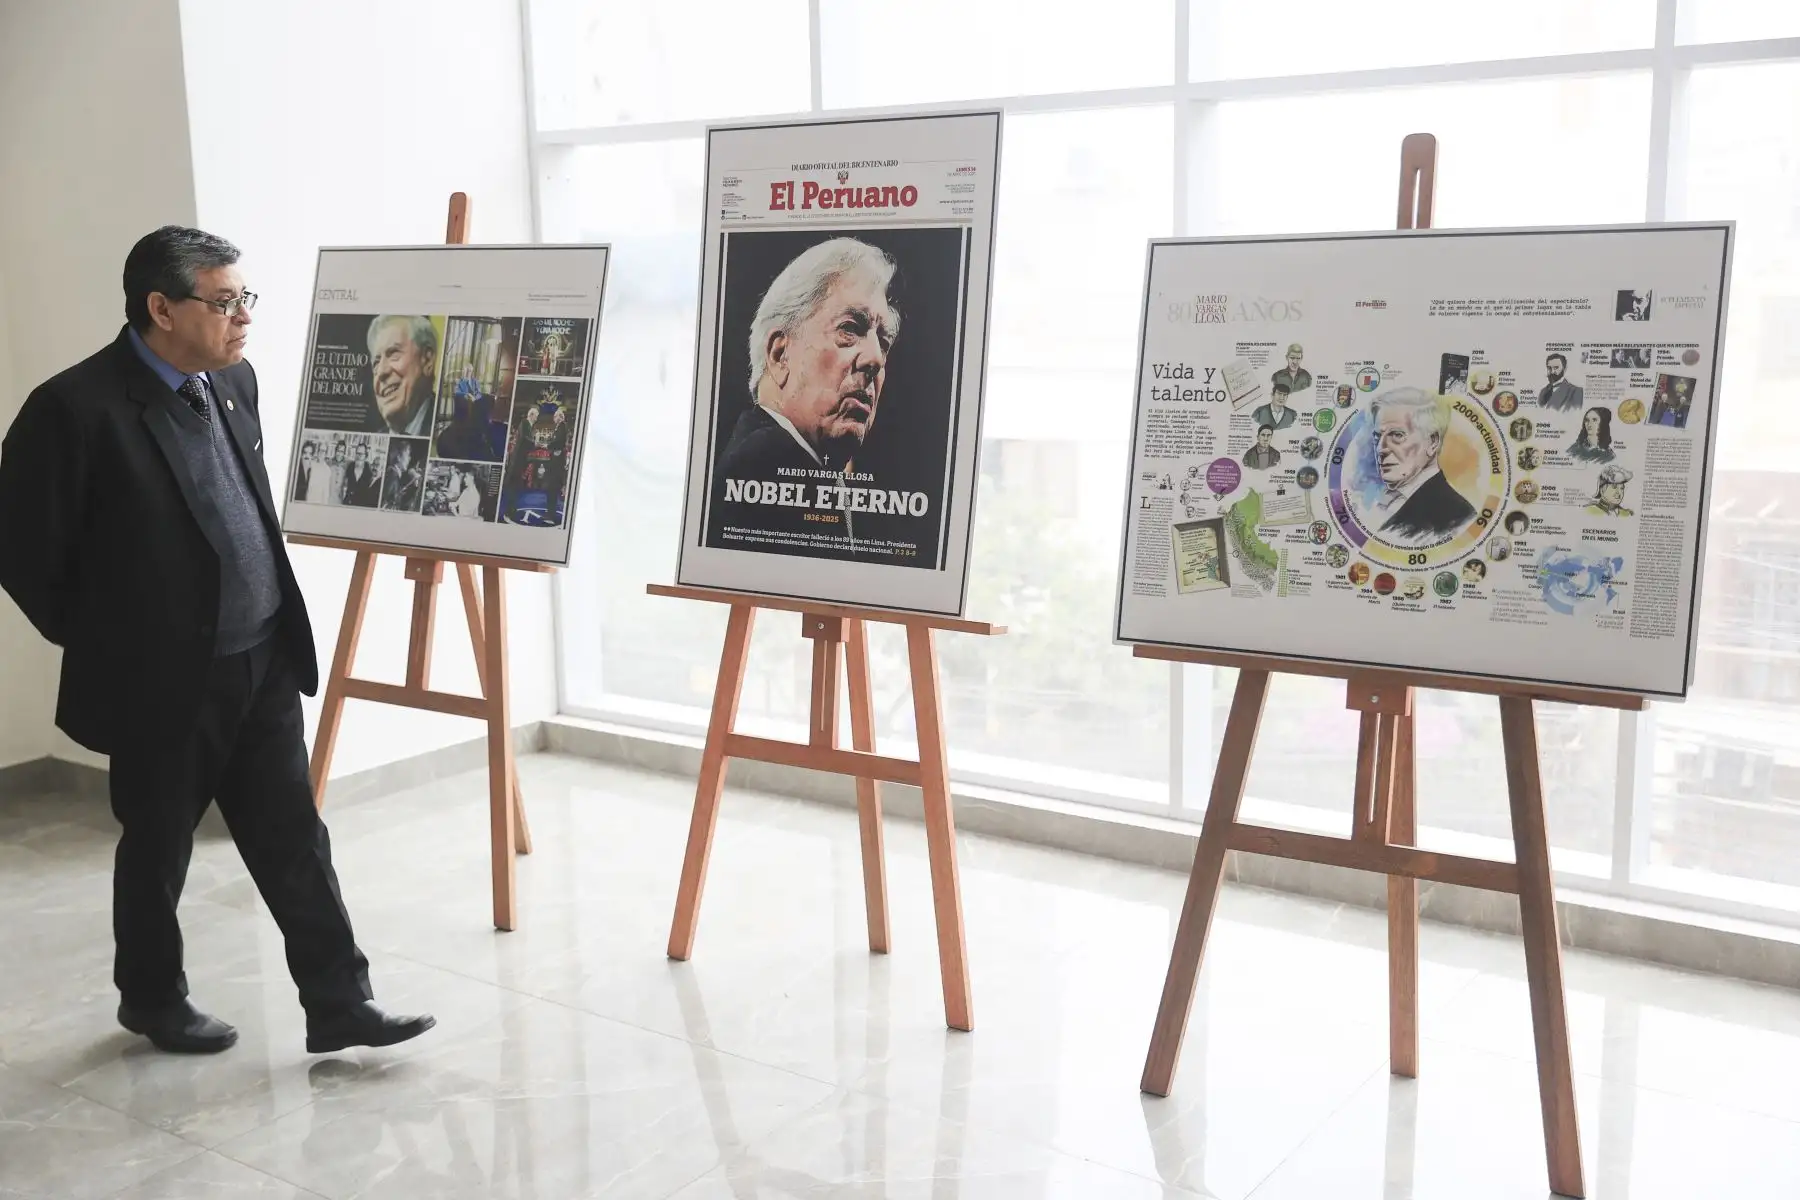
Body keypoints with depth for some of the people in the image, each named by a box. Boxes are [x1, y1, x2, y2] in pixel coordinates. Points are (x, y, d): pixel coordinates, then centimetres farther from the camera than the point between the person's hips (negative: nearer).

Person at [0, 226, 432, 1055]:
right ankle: (152, 1000, 34)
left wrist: (270, 627, 14)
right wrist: (101, 642, -4)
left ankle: (338, 1004, 17)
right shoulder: (76, 408, -18)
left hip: (263, 665, 6)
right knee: (157, 853, 13)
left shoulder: (233, 381, 5)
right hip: (162, 682, -6)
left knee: (295, 840, 9)